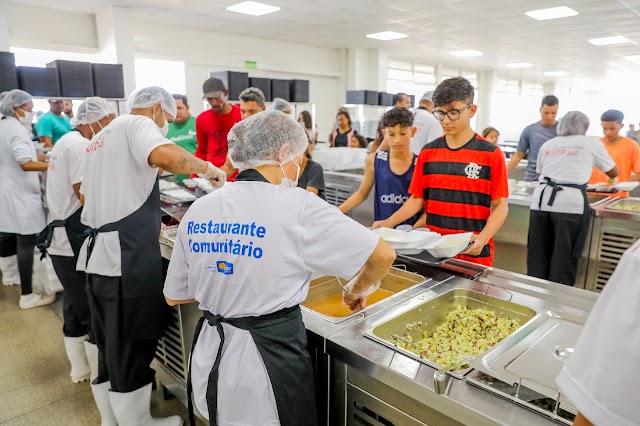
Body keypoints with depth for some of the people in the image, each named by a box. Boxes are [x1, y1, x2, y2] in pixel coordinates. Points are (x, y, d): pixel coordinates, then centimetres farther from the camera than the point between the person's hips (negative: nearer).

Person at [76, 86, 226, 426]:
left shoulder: (102, 137, 23)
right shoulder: (137, 124, -6)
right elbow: (166, 156, -30)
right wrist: (209, 169, -13)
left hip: (98, 252, 10)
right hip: (127, 257, -9)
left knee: (111, 347, 20)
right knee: (131, 349, 4)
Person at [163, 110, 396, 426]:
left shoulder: (198, 210, -2)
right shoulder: (297, 207, -18)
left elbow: (174, 296, 8)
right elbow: (383, 256, -13)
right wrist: (357, 290, 6)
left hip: (208, 357, 5)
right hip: (269, 357, -4)